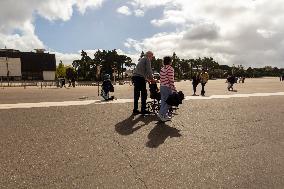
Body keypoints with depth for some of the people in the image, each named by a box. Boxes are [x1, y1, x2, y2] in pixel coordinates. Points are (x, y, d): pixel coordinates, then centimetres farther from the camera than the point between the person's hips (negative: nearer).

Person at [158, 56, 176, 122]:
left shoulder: (162, 69, 12)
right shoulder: (170, 68, -12)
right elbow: (171, 80, -17)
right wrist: (174, 89, -14)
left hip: (162, 87, 8)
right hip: (167, 87, -8)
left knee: (163, 101, 12)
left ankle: (164, 115, 18)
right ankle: (162, 114, -5)